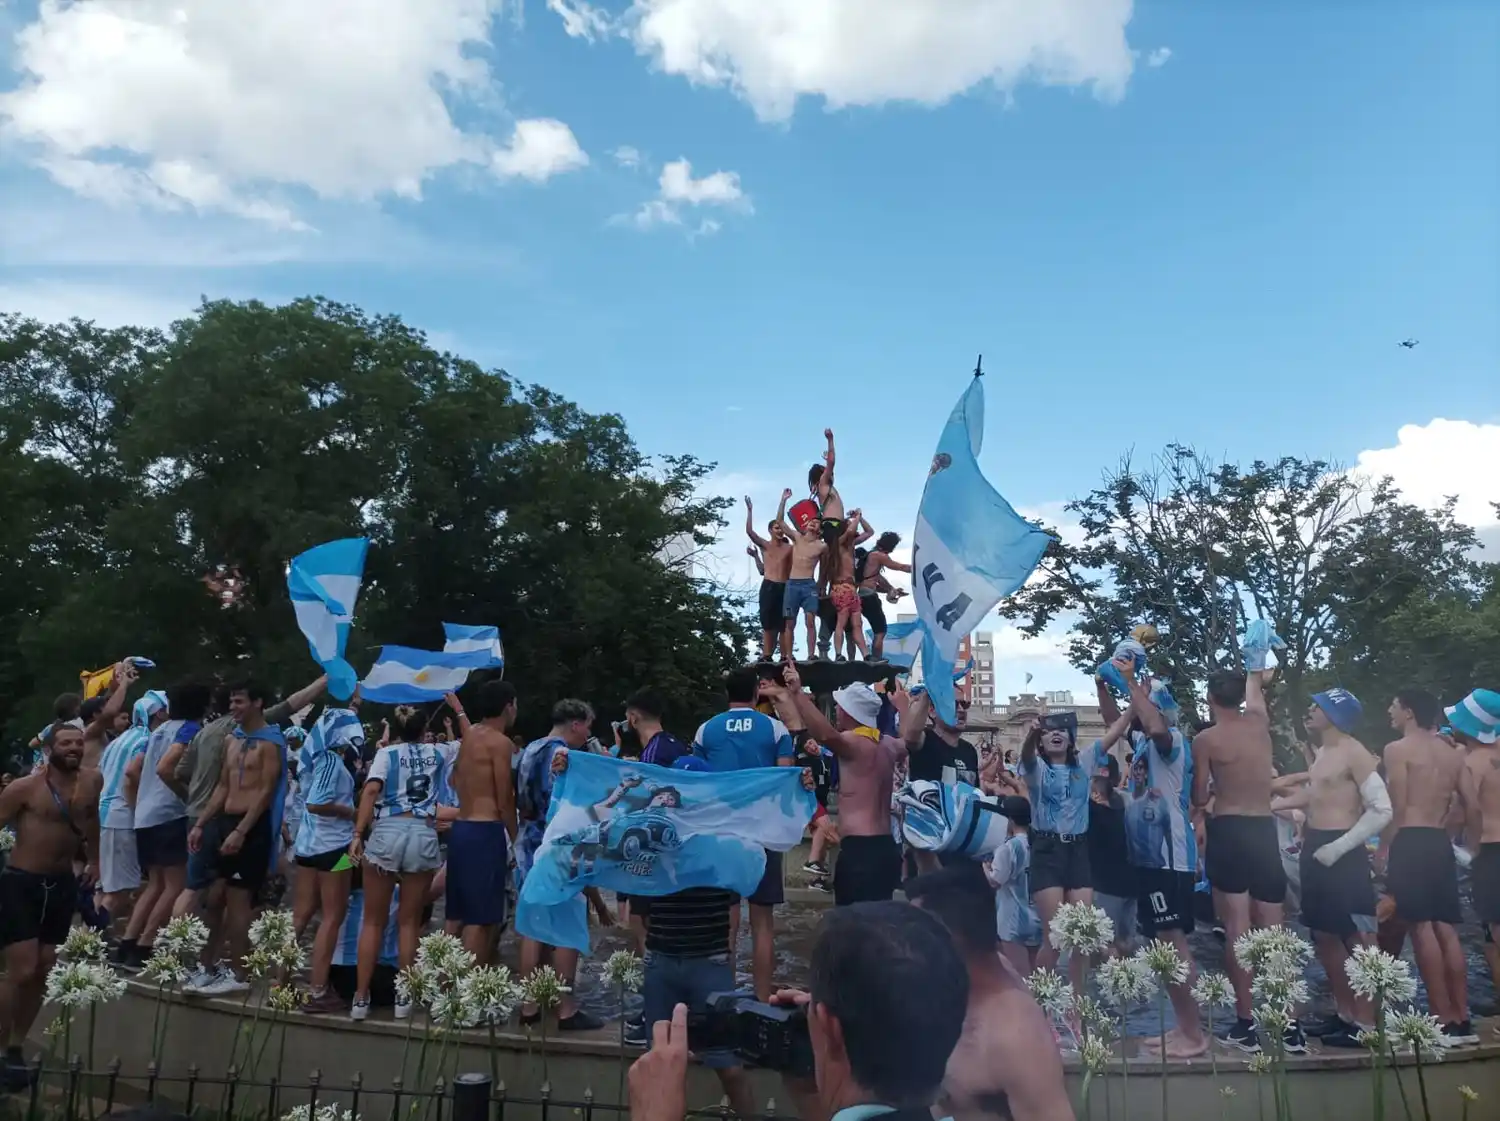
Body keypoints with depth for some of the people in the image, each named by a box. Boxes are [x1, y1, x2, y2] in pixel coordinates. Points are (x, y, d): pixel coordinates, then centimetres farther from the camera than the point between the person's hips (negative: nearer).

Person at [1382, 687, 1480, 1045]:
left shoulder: (1398, 749, -6)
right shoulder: (1452, 754, 15)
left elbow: (1396, 808, -10)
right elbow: (1473, 808, 11)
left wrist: (1385, 851, -5)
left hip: (1410, 842, -7)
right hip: (1440, 844, 7)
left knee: (1421, 928, -5)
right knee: (1445, 929, 10)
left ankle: (1443, 1023, -4)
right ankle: (1461, 1020, 12)